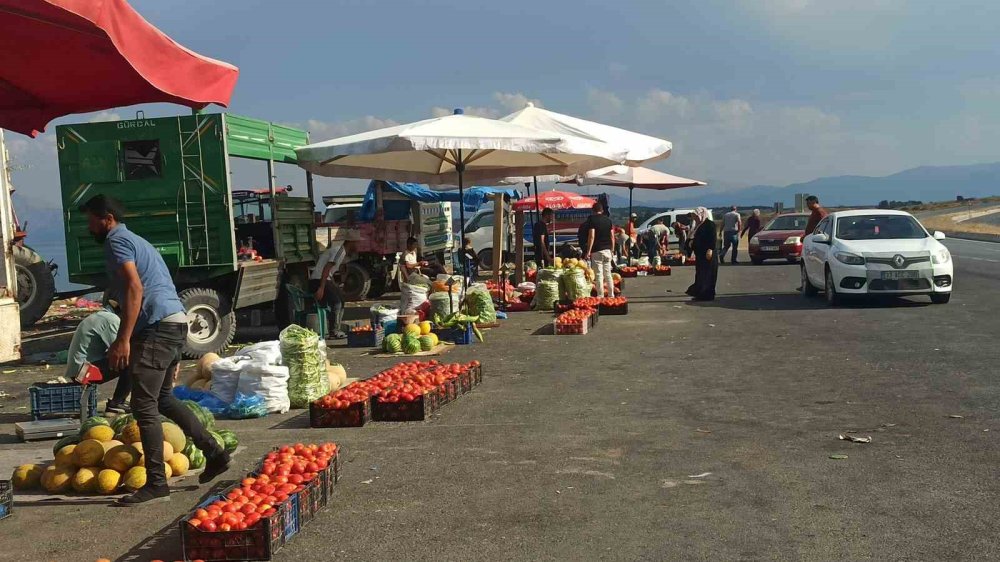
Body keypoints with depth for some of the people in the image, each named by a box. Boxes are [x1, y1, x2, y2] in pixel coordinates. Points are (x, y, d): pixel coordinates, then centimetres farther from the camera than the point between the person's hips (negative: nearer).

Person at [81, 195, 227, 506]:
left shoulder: (117, 242, -5)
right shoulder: (136, 241, 26)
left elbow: (135, 288, -19)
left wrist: (123, 340, -23)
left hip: (157, 328, -10)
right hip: (175, 323, 10)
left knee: (144, 406, -7)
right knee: (163, 398, 21)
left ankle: (156, 484, -4)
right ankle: (214, 453, 20)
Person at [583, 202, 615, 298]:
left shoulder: (592, 219, -7)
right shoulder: (608, 220, 10)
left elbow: (591, 236, -15)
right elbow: (612, 237, 10)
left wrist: (588, 251, -14)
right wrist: (612, 250, 17)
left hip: (597, 250, -6)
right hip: (607, 250, 6)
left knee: (599, 275, -3)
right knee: (608, 274, 12)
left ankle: (600, 296, -3)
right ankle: (611, 295, 14)